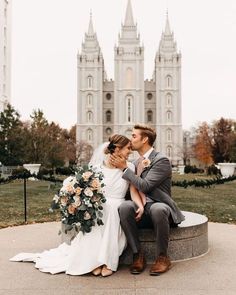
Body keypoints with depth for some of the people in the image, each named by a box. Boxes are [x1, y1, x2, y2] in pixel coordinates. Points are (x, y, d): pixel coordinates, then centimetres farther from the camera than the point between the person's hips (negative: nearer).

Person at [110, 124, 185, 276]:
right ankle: (138, 254, -15)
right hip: (142, 208, 5)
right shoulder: (137, 162, 14)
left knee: (157, 209, -40)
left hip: (159, 206, -5)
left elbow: (144, 186, -19)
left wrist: (124, 168, -13)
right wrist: (140, 205, -9)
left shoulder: (162, 160, -10)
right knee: (124, 207, -27)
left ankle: (162, 257, -18)